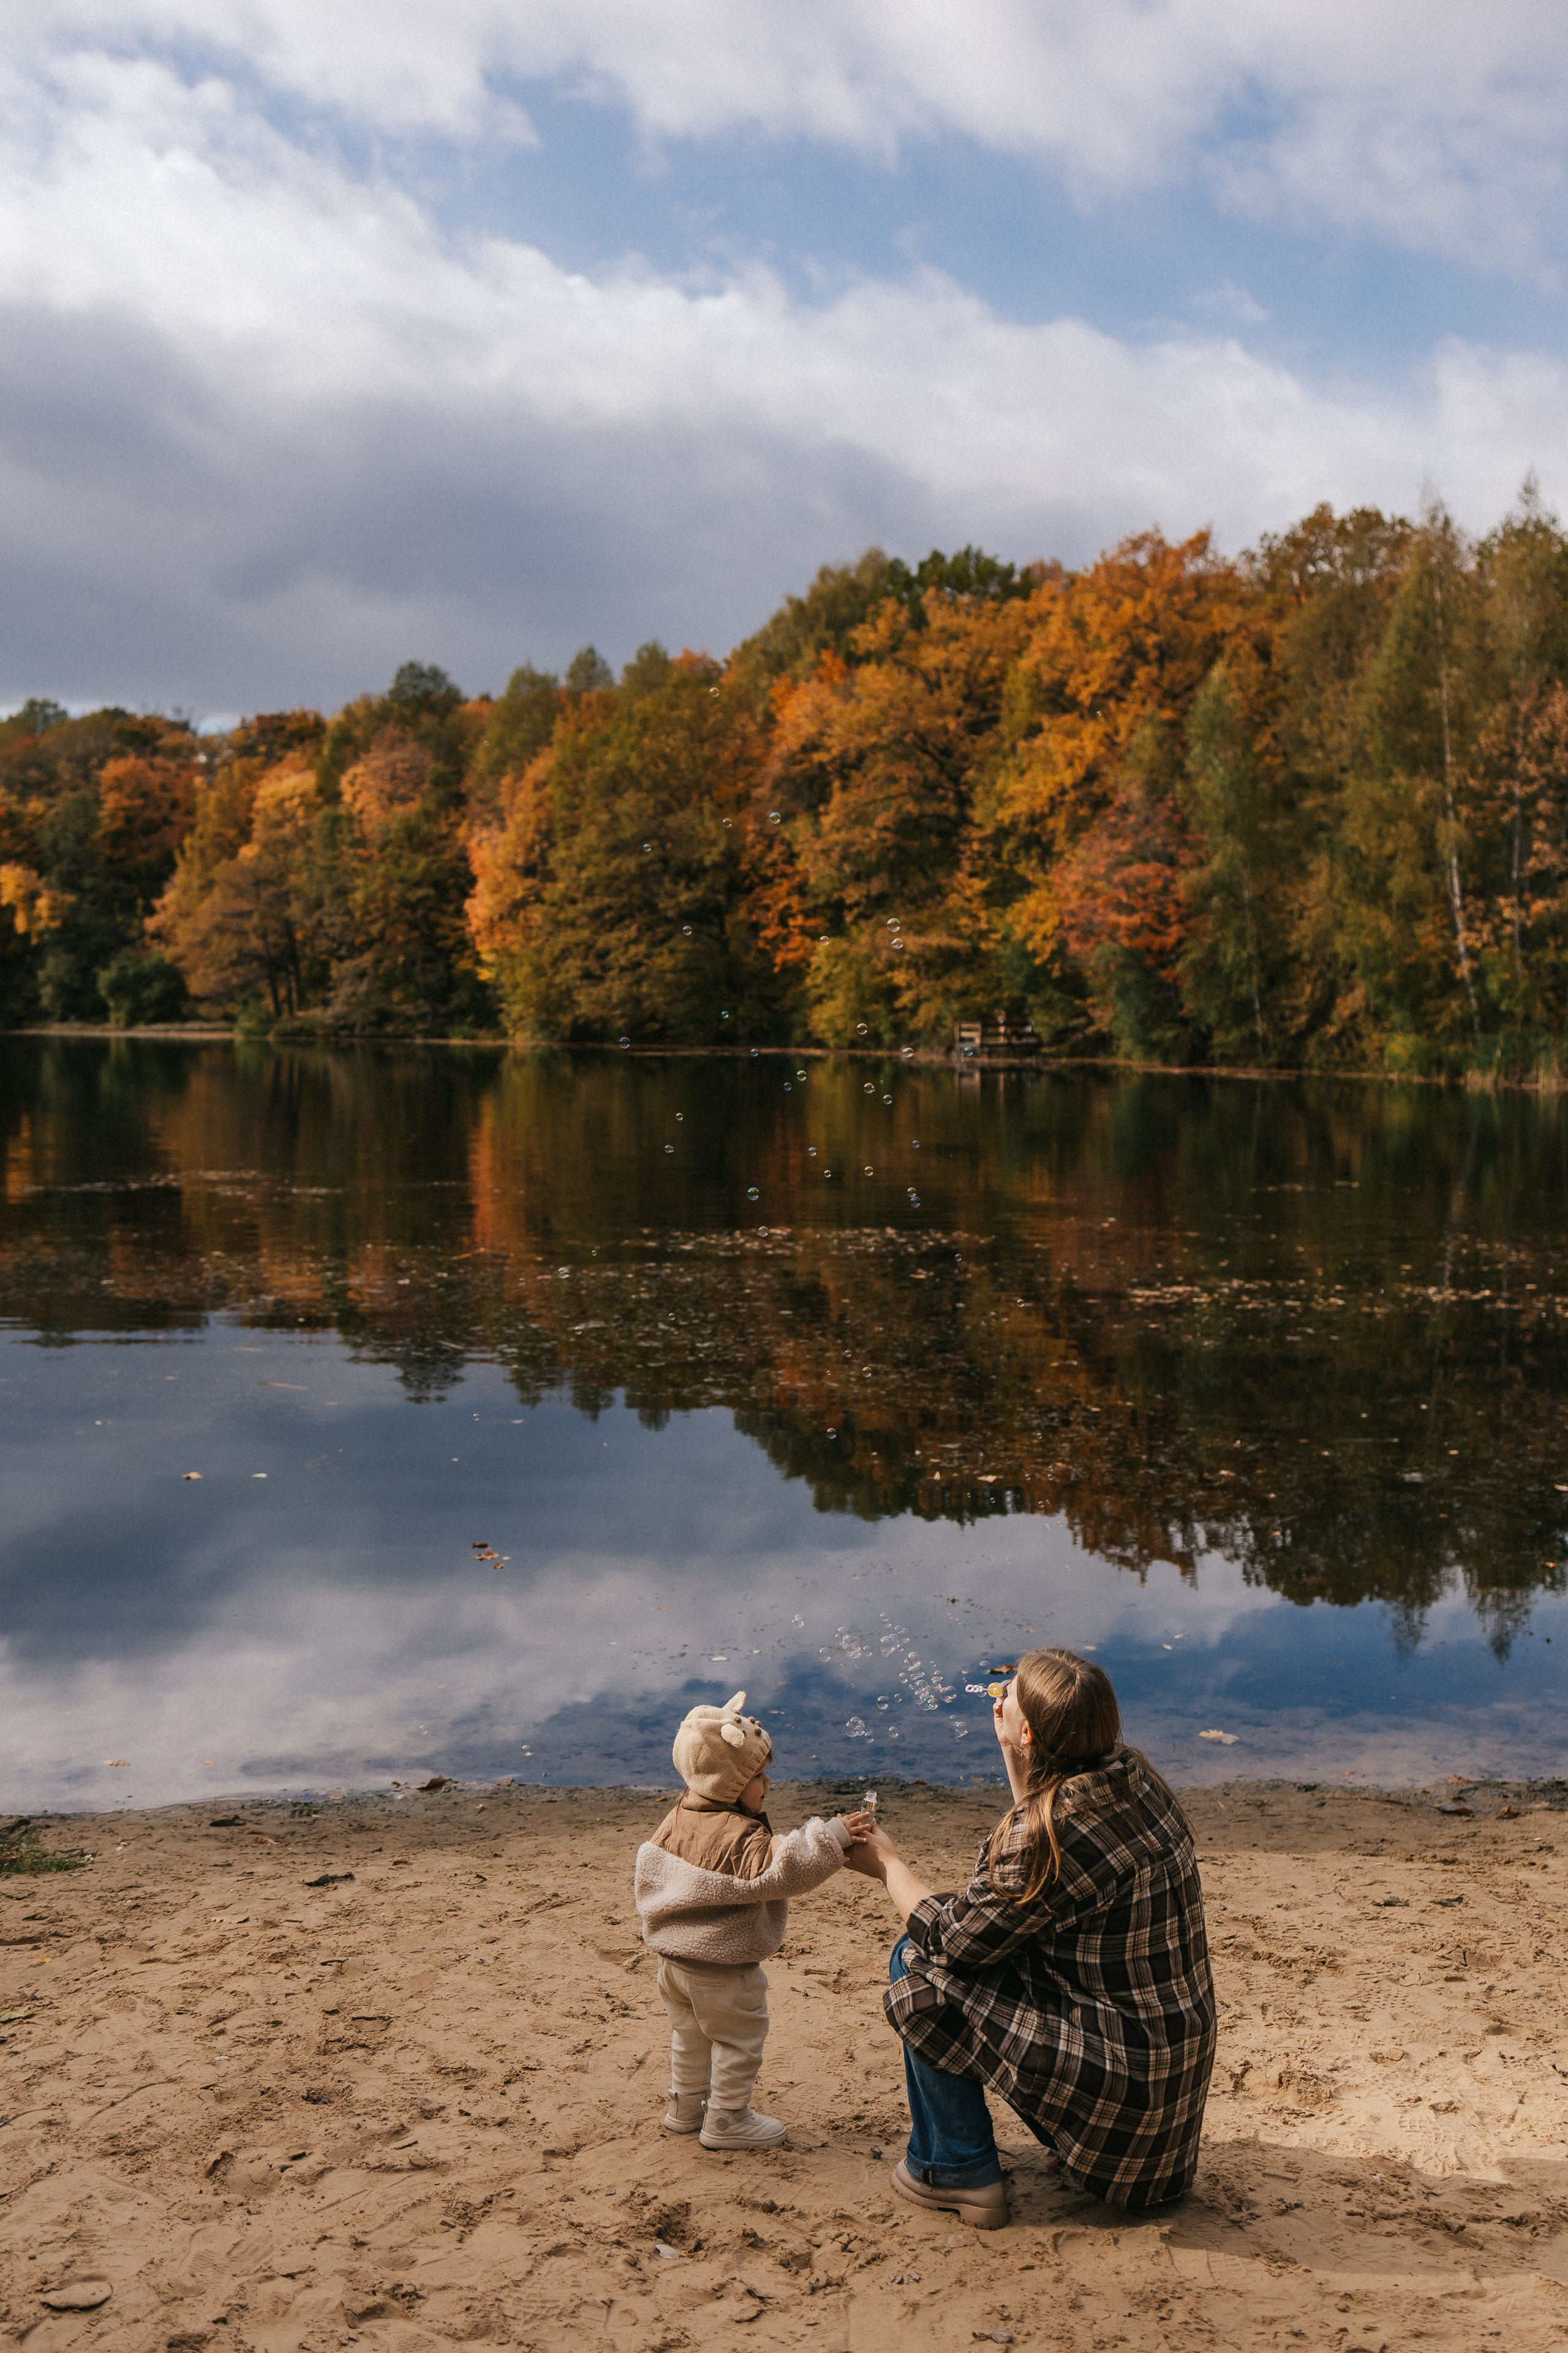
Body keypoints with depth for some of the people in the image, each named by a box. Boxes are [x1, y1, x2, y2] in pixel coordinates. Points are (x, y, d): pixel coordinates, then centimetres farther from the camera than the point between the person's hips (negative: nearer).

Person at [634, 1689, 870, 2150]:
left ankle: (686, 2108, 38)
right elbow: (779, 1872, -38)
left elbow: (648, 1875, 11)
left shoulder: (677, 1819, -1)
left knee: (690, 2035, 25)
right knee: (738, 2041, 10)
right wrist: (830, 1839, -37)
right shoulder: (741, 1836, -27)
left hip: (673, 1960, 8)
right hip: (723, 1970, -8)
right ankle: (726, 2121, 19)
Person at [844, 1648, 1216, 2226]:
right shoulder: (1134, 1779, -2)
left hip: (1120, 2080, -8)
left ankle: (955, 2172, 10)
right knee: (1003, 1946, 22)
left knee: (919, 1965, -4)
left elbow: (952, 1937, -14)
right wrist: (1012, 1750, 21)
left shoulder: (1047, 1834, -26)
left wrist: (888, 1864, 2)